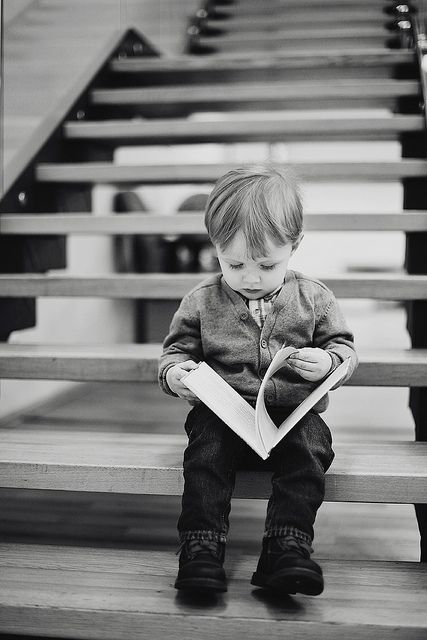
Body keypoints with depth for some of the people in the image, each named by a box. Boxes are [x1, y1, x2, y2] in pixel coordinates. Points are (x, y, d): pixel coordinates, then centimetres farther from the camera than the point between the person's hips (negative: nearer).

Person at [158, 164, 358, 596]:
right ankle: (200, 548, -26)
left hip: (294, 414, 0)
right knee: (206, 449, -28)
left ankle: (288, 547, -28)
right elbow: (177, 349, 11)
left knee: (309, 447, -29)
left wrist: (328, 362, -15)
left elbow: (344, 348, 9)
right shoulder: (202, 302, 4)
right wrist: (174, 372, -14)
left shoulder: (313, 298, 4)